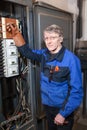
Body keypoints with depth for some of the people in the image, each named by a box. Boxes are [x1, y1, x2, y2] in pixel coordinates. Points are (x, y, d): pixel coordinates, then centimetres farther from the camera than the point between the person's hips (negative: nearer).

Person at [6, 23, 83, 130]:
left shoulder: (71, 59, -23)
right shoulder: (44, 54, -4)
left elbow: (76, 90, -22)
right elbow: (27, 51, 9)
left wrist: (63, 114, -20)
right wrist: (16, 34, -4)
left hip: (63, 108, -5)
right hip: (47, 105, 6)